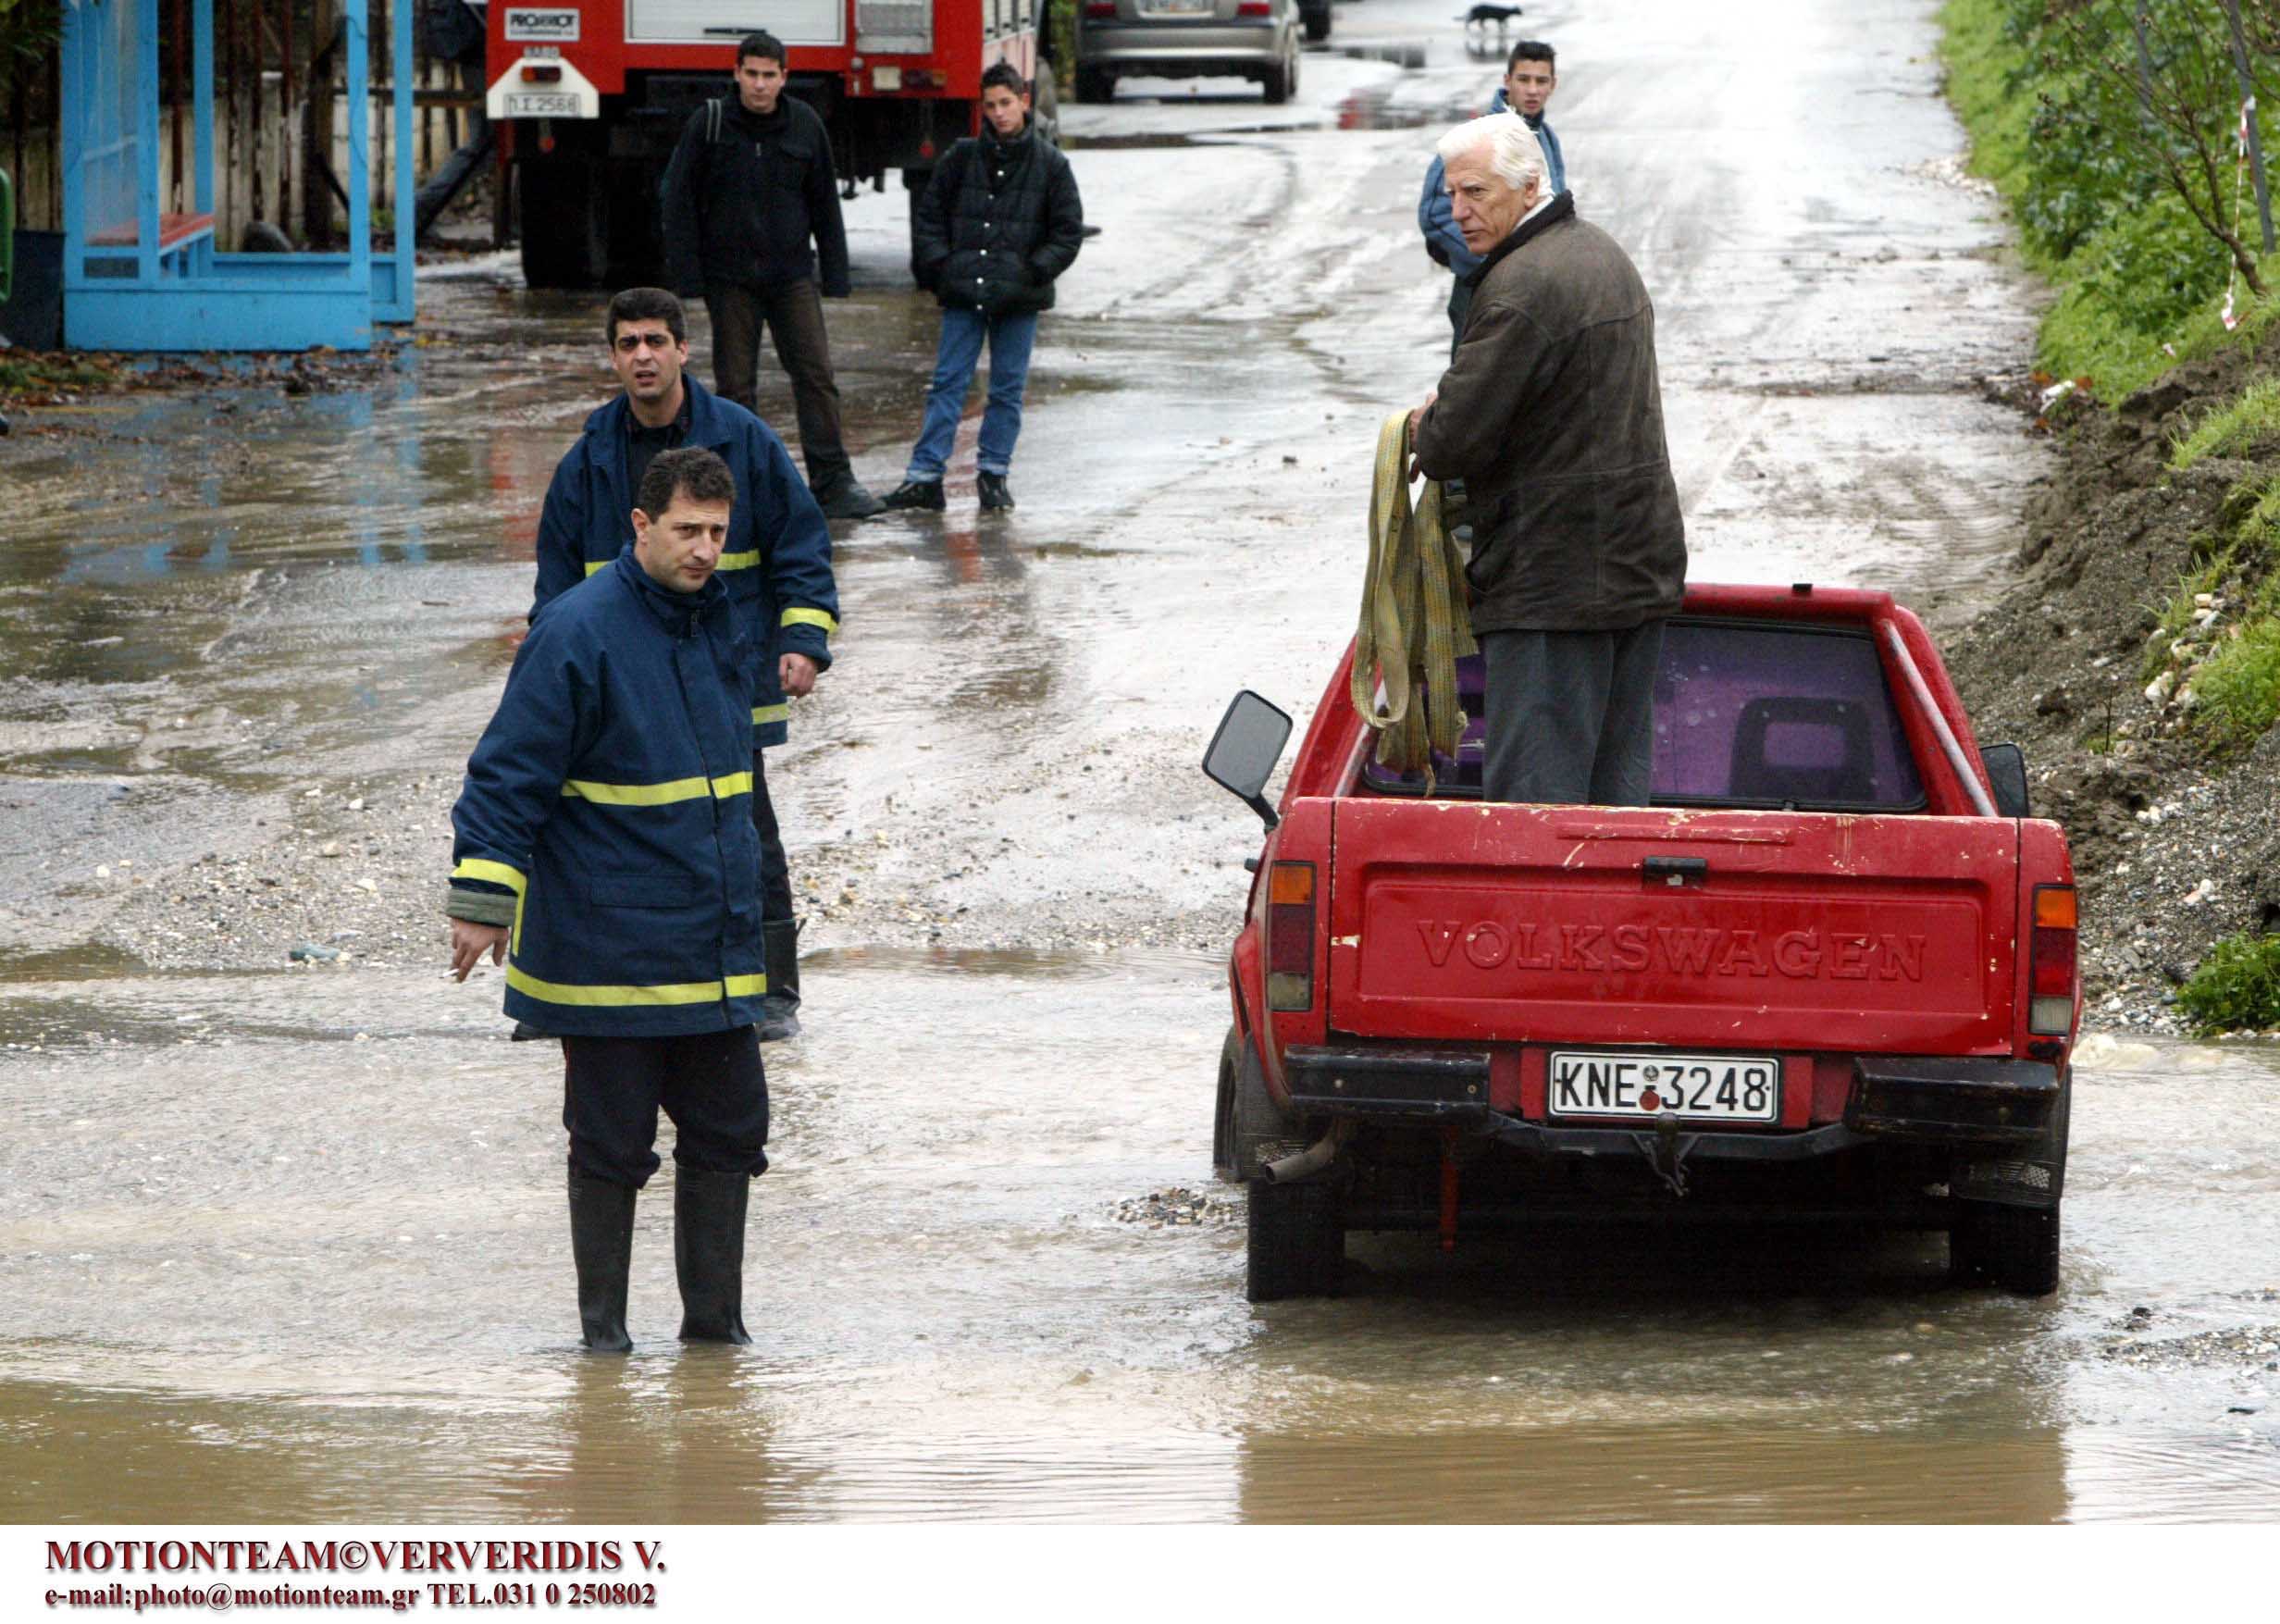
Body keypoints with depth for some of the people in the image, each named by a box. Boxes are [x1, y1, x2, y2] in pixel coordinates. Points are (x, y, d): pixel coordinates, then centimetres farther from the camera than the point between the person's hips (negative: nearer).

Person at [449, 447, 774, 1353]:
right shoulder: (579, 633, -13)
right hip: (605, 952, -6)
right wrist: (483, 901, -15)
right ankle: (602, 1321, 12)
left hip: (716, 950, 7)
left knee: (730, 1132, 7)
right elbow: (508, 773, -13)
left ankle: (715, 1315, 17)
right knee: (609, 1142, 1)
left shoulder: (720, 624, 10)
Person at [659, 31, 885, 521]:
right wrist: (688, 275, -7)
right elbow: (679, 200, -1)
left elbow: (825, 204, 9)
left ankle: (834, 483, -4)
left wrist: (835, 274, 5)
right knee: (736, 384, 2)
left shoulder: (805, 125, 3)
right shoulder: (708, 125, -3)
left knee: (816, 375, -5)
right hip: (729, 274, -1)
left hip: (791, 274, 1)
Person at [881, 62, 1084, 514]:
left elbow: (1069, 231, 3)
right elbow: (929, 214, 10)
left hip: (1018, 299, -1)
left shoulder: (1050, 164, 2)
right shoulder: (963, 158, 6)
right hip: (963, 293, 1)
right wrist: (937, 266, -2)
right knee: (948, 383, -1)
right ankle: (924, 475, -3)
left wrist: (1035, 271, -8)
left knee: (1007, 388, 5)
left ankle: (994, 473, 16)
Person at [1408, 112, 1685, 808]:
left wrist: (1423, 432, 5)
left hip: (1556, 582, -10)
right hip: (1641, 563, 10)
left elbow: (1456, 442, -19)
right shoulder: (1602, 254, 15)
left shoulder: (1522, 288, -18)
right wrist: (1444, 424, 13)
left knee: (1536, 788, -8)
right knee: (1617, 780, 13)